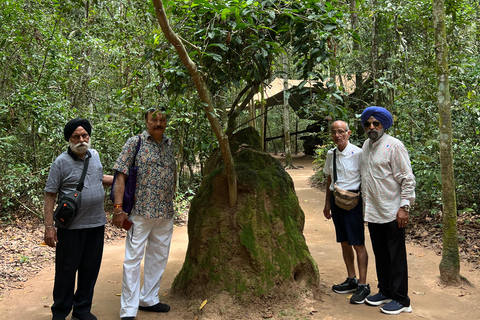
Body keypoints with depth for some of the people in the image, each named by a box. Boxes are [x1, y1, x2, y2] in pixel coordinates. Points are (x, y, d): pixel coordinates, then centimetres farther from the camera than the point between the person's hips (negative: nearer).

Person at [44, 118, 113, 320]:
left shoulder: (94, 155, 7)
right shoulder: (61, 162, -9)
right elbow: (50, 195, -8)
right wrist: (49, 226, -11)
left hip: (96, 224, 5)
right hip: (71, 227, -5)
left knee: (90, 269, 13)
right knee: (66, 270, 7)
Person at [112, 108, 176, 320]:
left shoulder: (170, 145, 10)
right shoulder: (134, 143, -5)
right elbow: (120, 175, -9)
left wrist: (171, 202, 12)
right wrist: (118, 208, -15)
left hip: (166, 213, 6)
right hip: (141, 211, -5)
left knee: (158, 257, 15)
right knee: (133, 258, -1)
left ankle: (149, 299, 31)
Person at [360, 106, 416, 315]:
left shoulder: (394, 146, -10)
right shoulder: (366, 146, 11)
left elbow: (407, 179, -11)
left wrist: (404, 207, -16)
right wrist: (365, 206, 17)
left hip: (392, 213, -7)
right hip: (372, 213, 7)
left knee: (396, 257, 2)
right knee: (380, 255, 17)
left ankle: (401, 300, 14)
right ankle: (385, 291, 31)